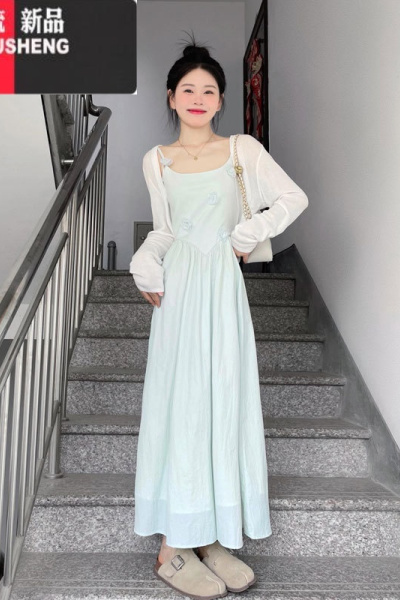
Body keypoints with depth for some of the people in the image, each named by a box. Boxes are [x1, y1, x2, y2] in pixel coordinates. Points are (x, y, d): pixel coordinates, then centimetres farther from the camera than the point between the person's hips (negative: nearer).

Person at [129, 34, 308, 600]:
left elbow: (295, 198, 4)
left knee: (226, 401, 2)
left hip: (223, 286, 0)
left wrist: (247, 235, -2)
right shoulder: (157, 160, 10)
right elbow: (164, 229, 12)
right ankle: (173, 548, 9)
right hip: (178, 289, 0)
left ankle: (214, 537, 18)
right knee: (178, 402, -1)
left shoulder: (243, 149, 6)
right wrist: (146, 265, -6)